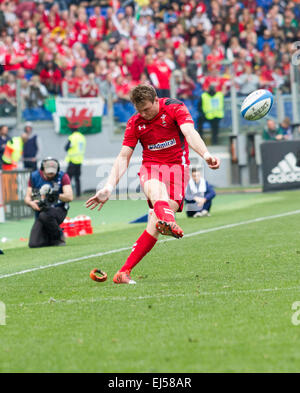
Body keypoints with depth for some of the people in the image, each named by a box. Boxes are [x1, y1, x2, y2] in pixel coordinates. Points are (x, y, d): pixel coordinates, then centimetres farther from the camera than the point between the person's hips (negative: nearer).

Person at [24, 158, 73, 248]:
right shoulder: (34, 177, 2)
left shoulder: (62, 176, -5)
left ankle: (59, 237, -12)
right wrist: (31, 203, -20)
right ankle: (51, 239, 20)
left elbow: (69, 197, -14)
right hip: (41, 211, 3)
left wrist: (56, 196, -32)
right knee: (34, 244, -15)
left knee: (44, 215, -40)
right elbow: (27, 198, 4)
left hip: (58, 210, -3)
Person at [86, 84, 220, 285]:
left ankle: (125, 270, -21)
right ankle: (167, 221, -74)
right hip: (150, 166, 1)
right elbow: (123, 158, 7)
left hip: (177, 166, -1)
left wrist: (205, 154, -40)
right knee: (156, 188, -39)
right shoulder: (135, 123, 5)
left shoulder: (175, 108, -5)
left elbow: (190, 133, -21)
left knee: (156, 223, -20)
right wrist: (108, 188, -4)